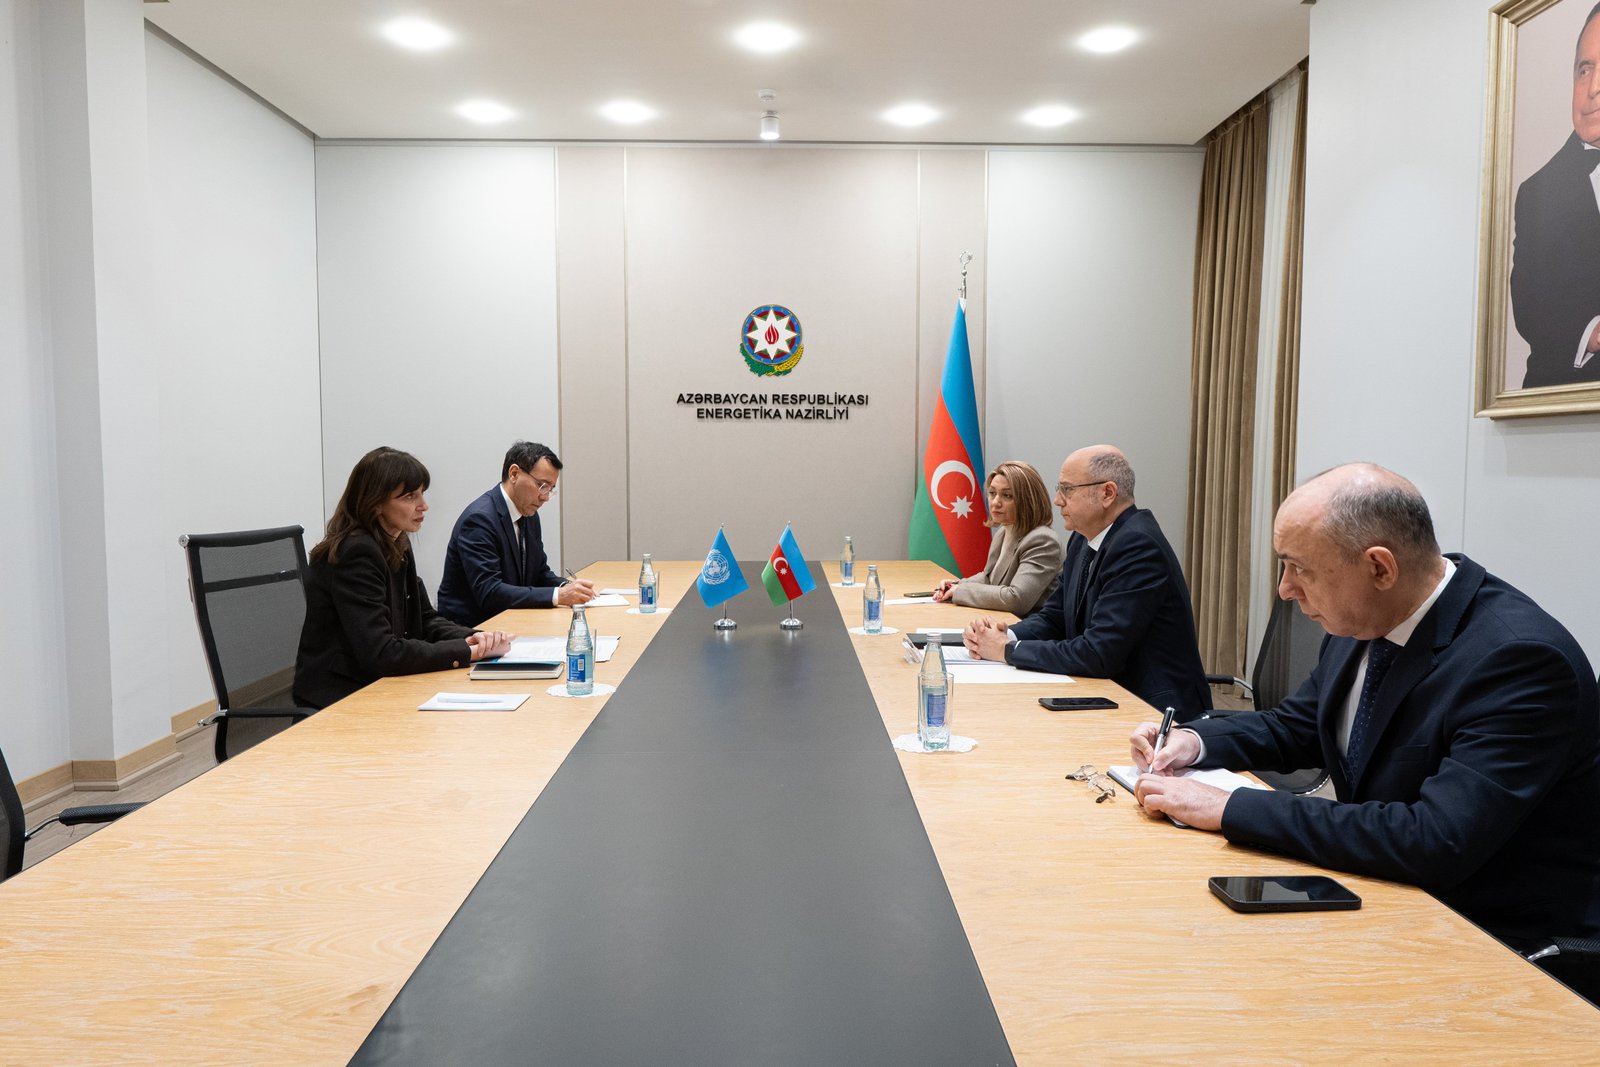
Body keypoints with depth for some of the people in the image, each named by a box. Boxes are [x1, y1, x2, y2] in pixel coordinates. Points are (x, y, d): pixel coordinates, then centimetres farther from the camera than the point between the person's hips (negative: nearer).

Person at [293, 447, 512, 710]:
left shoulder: (397, 546, 7)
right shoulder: (355, 554, -21)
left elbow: (424, 620, 9)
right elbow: (380, 653, -27)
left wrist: (473, 639, -11)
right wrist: (470, 651, -24)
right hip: (339, 699, -8)